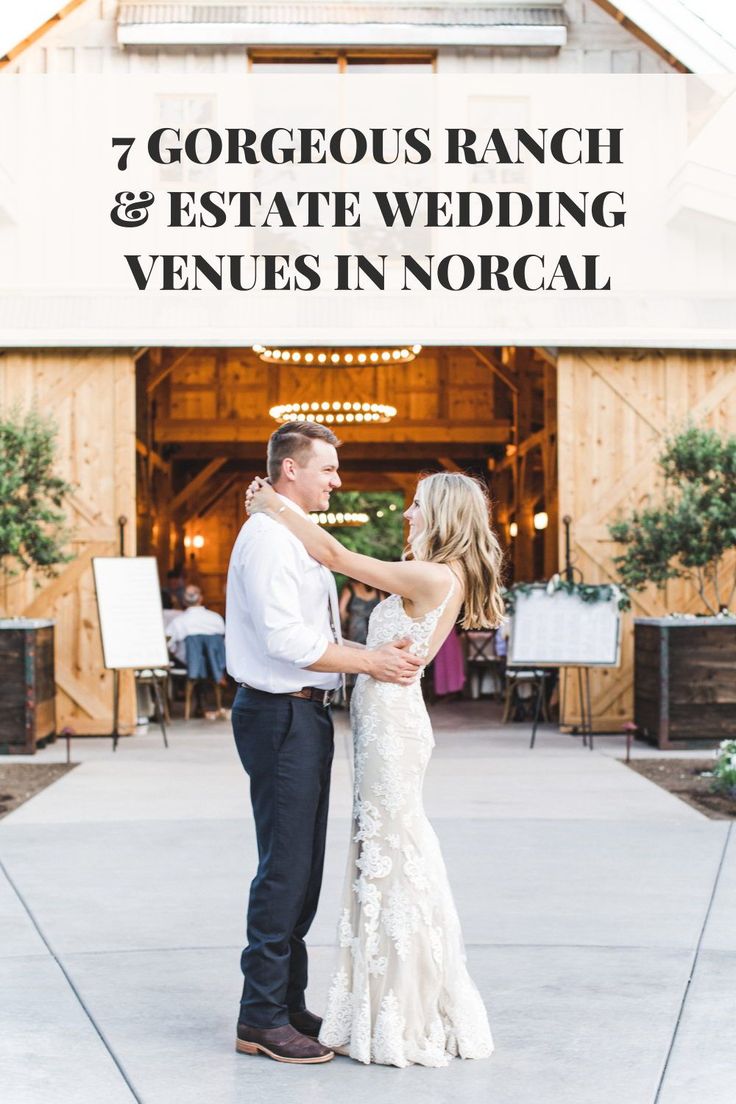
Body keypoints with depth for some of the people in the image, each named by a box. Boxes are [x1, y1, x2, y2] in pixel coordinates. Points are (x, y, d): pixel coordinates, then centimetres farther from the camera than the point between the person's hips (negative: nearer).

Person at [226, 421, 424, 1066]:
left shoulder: (302, 539, 18)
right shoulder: (267, 538, -14)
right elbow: (285, 638, -23)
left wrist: (380, 652, 6)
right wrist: (369, 661, -18)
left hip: (306, 714, 10)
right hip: (280, 717, -10)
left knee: (304, 867, 14)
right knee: (285, 868, -7)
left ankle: (289, 1004, 23)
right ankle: (262, 1019, 1)